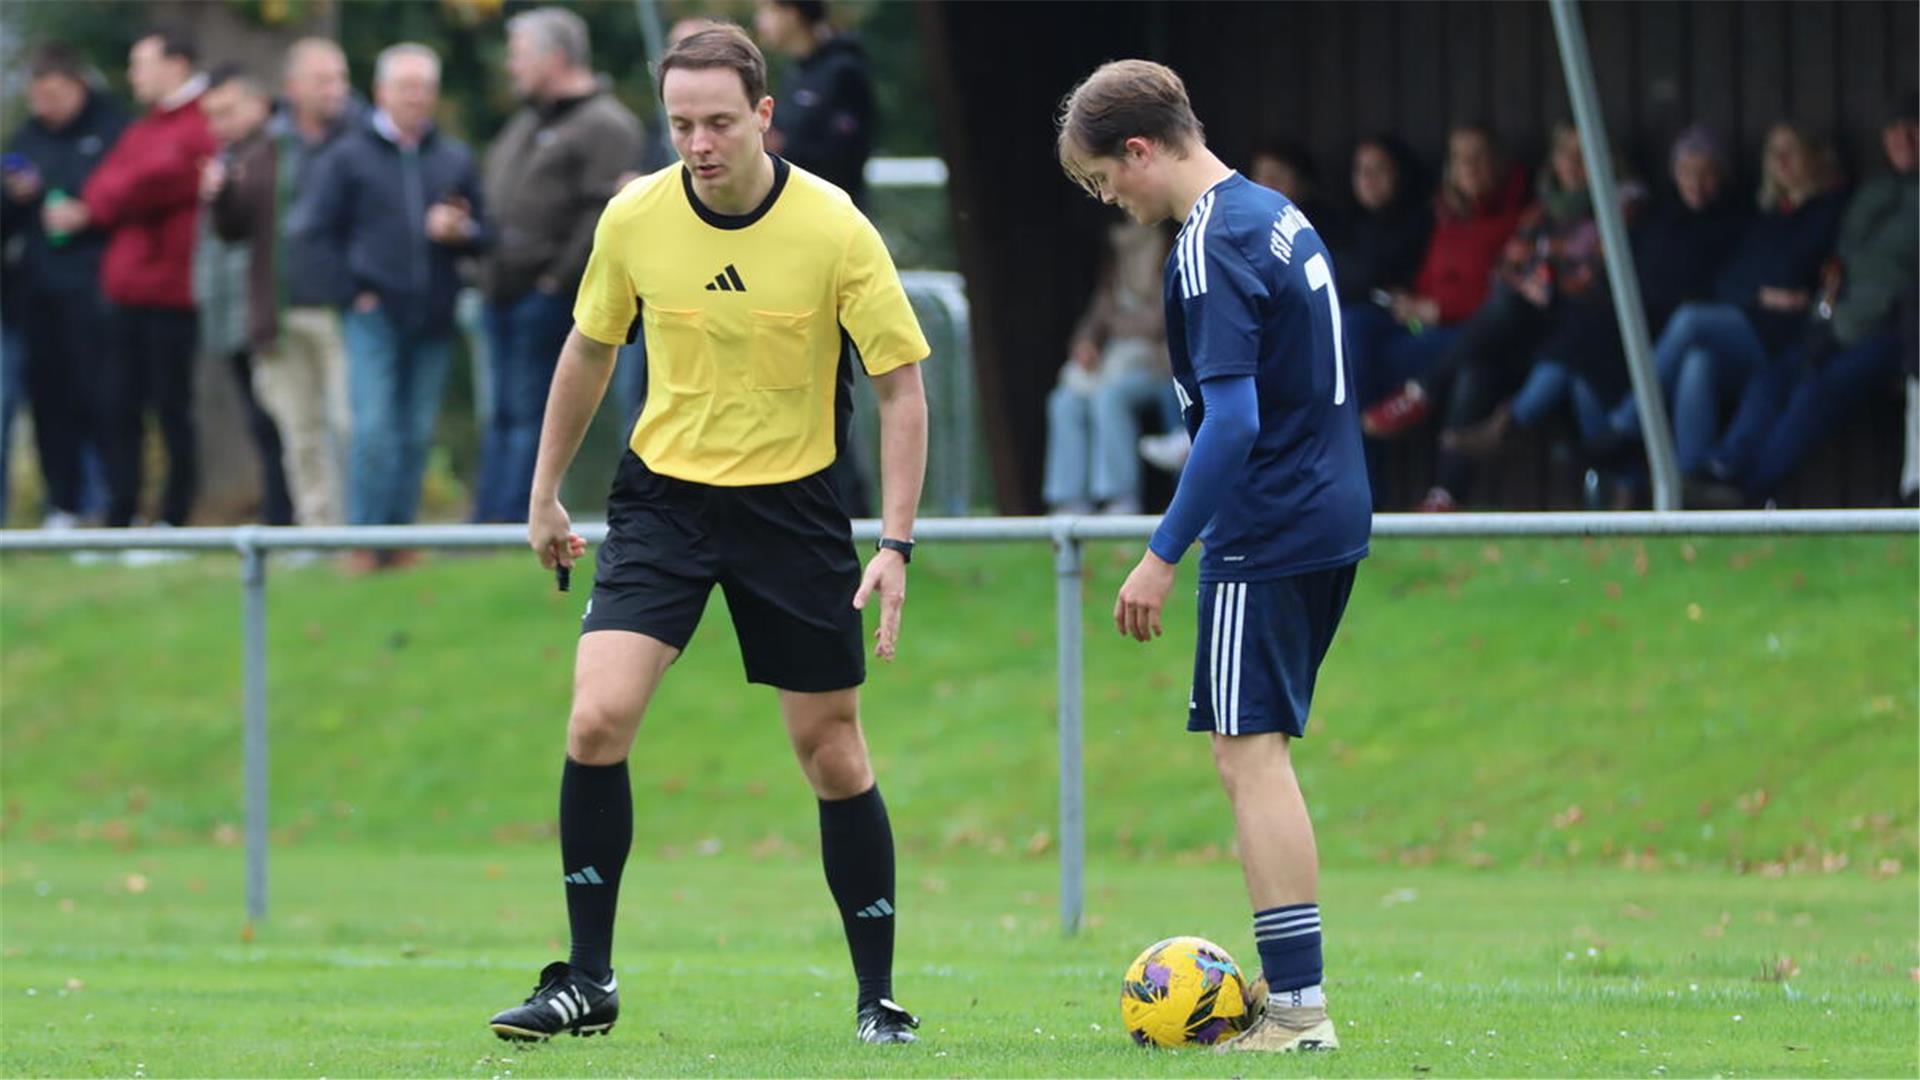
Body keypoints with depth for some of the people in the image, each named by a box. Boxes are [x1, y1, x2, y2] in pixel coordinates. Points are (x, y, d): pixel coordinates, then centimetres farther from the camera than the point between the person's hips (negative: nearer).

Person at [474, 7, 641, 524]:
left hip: (546, 293, -9)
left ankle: (512, 517, -9)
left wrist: (561, 278, -20)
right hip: (505, 288, 9)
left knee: (531, 412, -8)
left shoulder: (603, 126, -10)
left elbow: (604, 213, -19)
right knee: (502, 415, 10)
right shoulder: (527, 122, 20)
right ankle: (486, 520, 12)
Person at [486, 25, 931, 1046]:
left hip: (791, 503, -2)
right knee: (597, 719, -15)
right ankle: (587, 980, -3)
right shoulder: (634, 218, -7)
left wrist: (896, 545, -14)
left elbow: (901, 387, -8)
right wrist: (545, 494, 16)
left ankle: (877, 998, 17)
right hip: (663, 493, 2)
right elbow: (589, 350, 11)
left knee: (832, 752, 3)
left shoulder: (835, 228, -15)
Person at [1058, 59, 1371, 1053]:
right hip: (1330, 519, 10)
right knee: (1254, 752, 15)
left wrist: (1163, 555, -18)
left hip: (1266, 530, -10)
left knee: (1249, 749, -7)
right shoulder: (1278, 214, 14)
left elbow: (1233, 421, -22)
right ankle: (1284, 985, 18)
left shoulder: (1210, 246, -16)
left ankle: (1298, 1006, -10)